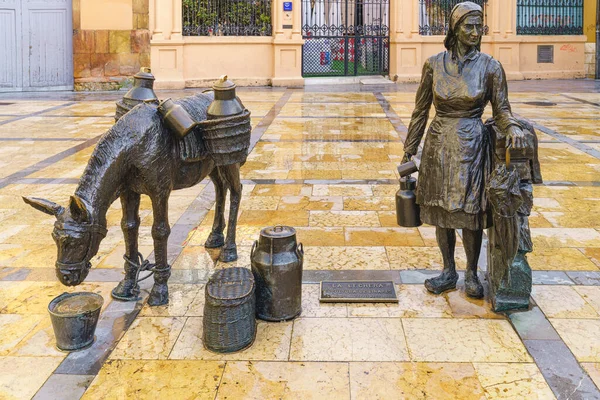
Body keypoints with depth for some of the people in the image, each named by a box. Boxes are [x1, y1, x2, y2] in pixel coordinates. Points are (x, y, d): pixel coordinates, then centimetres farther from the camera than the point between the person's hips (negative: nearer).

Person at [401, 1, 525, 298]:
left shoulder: (489, 67, -4)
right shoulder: (434, 64, 0)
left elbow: (501, 109, 1)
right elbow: (421, 110, 6)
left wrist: (512, 127, -22)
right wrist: (409, 151, 7)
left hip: (471, 146, -2)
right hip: (438, 146, 2)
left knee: (470, 211, 0)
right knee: (440, 210, 8)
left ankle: (471, 274, 20)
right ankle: (448, 272, 25)